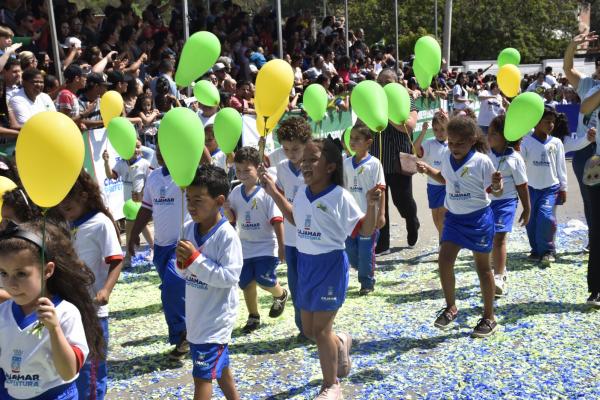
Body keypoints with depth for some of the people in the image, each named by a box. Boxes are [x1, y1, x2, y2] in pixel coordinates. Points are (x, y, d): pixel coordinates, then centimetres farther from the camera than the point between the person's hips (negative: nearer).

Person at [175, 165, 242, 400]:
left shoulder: (227, 235, -20)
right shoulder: (188, 229, 0)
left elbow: (230, 277, -25)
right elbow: (185, 273, 9)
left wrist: (195, 258, -25)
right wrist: (182, 262, -14)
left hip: (216, 316, -7)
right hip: (196, 315, 7)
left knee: (202, 374, -1)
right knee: (219, 366, 24)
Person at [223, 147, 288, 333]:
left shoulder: (266, 192, -15)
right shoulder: (236, 192, 2)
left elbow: (277, 220, -15)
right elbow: (232, 219, 11)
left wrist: (281, 246, -16)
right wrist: (227, 210, -12)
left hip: (266, 246, -5)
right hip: (245, 247, 6)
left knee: (264, 281, -10)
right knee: (246, 284, 8)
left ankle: (281, 295, 25)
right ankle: (253, 317, 27)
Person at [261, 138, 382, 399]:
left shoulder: (340, 196, -16)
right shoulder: (302, 193, 3)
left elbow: (365, 231, -12)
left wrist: (371, 206, -29)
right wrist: (274, 193, 18)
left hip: (330, 264, -7)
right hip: (305, 263, 7)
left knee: (321, 330, 0)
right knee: (308, 329, 15)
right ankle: (340, 344, 47)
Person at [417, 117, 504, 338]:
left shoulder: (482, 161, -17)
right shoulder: (447, 158, 0)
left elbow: (496, 193, -11)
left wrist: (497, 185, -34)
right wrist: (428, 170, 4)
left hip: (478, 218, -5)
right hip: (454, 217, 5)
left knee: (482, 266, 5)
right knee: (444, 260, -2)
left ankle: (489, 318, 19)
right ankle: (451, 308, 18)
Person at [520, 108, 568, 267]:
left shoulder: (556, 142, 0)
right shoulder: (526, 141, -6)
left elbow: (561, 166, 6)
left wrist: (563, 188, 8)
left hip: (551, 188, 0)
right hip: (531, 188, 1)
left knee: (546, 217, -16)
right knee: (531, 221, 6)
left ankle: (547, 250, -1)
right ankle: (536, 250, 24)